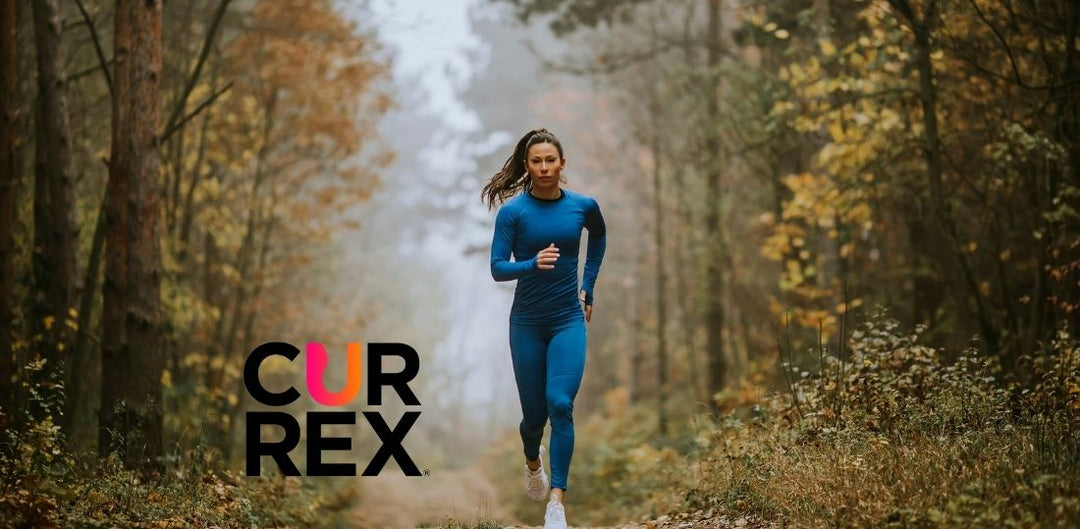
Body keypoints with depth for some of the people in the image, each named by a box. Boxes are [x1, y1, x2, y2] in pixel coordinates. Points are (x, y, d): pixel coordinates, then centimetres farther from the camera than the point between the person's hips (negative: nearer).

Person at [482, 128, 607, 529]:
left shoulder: (583, 206, -1)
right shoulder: (513, 211, -9)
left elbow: (599, 236, 21)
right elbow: (497, 268, -12)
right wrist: (533, 263, -31)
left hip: (569, 320, 1)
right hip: (527, 322, -1)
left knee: (560, 404, -18)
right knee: (534, 413, 8)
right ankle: (533, 461, 44)